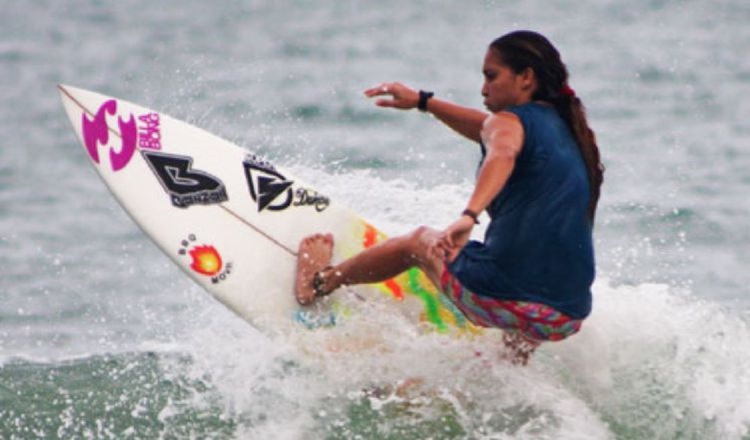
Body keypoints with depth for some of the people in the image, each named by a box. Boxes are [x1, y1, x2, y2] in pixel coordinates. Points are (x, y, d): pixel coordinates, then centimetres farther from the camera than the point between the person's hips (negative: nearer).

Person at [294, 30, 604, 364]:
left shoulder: (511, 122, -2)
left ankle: (319, 282, 45)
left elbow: (502, 153, -28)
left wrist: (469, 216, -45)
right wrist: (423, 101, 48)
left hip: (503, 295, -6)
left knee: (420, 241, 26)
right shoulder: (568, 130, 21)